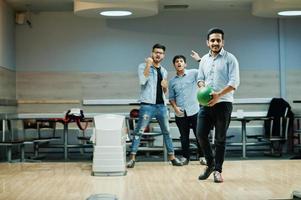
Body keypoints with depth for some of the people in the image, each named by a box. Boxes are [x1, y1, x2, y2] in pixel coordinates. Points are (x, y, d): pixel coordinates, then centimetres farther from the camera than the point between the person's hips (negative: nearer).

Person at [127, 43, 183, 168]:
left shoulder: (163, 71, 16)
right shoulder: (143, 66, 0)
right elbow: (142, 81, -18)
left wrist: (165, 86, -1)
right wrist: (148, 65, -17)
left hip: (161, 105, 6)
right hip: (147, 105, -5)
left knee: (166, 132, 10)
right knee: (139, 132, -7)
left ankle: (172, 157, 18)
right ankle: (132, 158, -5)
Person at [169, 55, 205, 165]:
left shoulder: (193, 73, 0)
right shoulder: (172, 81, 10)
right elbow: (171, 97, 12)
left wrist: (199, 60, -24)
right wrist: (175, 107, -5)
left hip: (194, 111, -2)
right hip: (180, 114, 2)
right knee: (184, 137, 9)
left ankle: (202, 156, 14)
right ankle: (185, 157, 19)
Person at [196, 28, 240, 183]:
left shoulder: (230, 59, -4)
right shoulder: (204, 59, 13)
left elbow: (234, 82, -11)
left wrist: (219, 94, -23)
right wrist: (203, 88, -6)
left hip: (223, 103, -4)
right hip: (206, 103, 5)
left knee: (220, 139, 2)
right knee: (201, 134, 1)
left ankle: (217, 170, 10)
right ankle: (210, 163, 21)